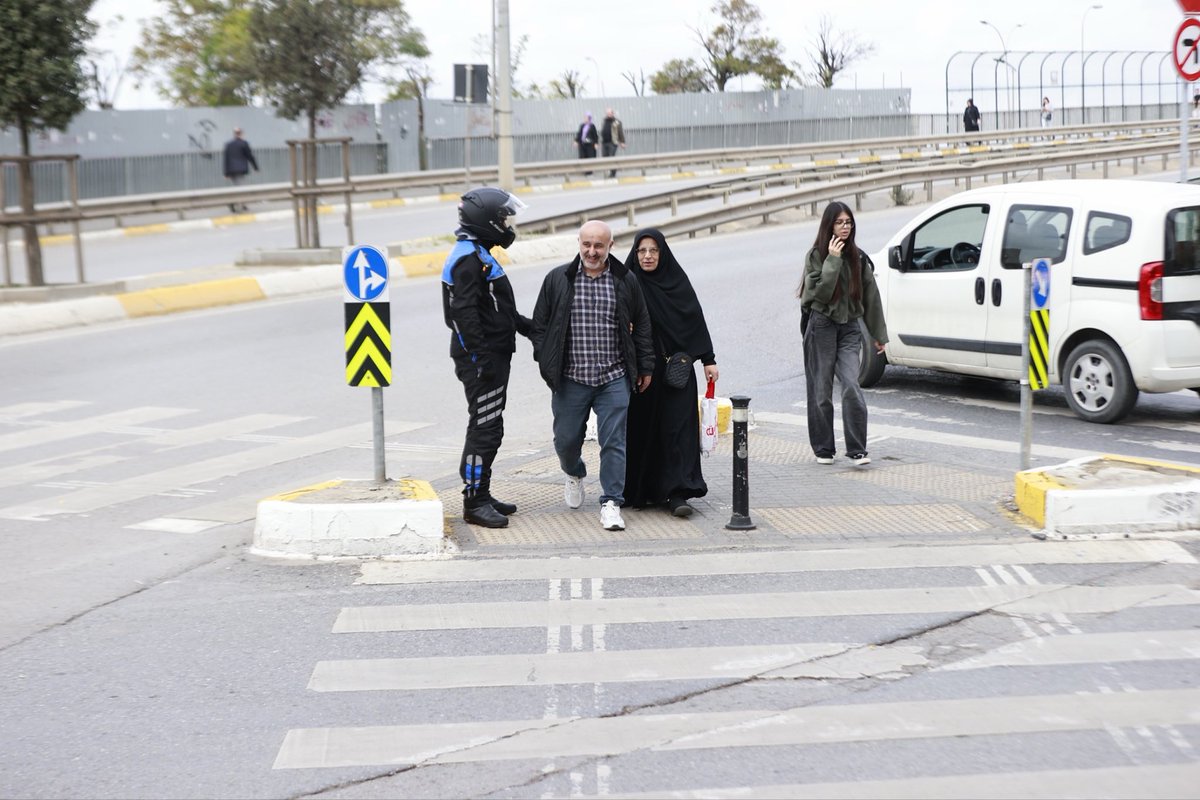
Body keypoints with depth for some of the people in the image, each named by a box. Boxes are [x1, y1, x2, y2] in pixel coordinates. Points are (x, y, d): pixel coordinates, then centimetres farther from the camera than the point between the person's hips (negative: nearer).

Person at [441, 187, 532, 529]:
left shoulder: (479, 255, 18)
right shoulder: (469, 258, -16)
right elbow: (465, 314, -23)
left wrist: (529, 327, 26)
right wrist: (481, 357, -25)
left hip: (492, 356, 11)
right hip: (482, 358, -11)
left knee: (487, 427, 15)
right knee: (485, 428, -8)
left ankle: (481, 494, 22)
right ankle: (474, 502, -4)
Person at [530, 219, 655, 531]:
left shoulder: (626, 281, 4)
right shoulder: (557, 279, 2)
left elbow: (642, 326, 12)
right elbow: (539, 325, 7)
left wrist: (645, 367, 10)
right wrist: (546, 364, 1)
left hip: (614, 380, 0)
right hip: (570, 380, 0)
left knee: (613, 442, -4)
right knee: (566, 440, 9)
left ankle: (611, 503, 4)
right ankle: (574, 474, 41)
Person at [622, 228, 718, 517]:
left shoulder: (677, 280, 4)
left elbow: (696, 319, 6)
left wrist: (708, 359, 3)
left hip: (675, 369, 1)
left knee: (677, 428, -6)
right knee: (640, 430, 4)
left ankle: (675, 493, -8)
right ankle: (639, 490, 16)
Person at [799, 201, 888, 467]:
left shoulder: (858, 257, 9)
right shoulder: (816, 255, -2)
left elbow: (871, 296, 13)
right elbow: (819, 293, -14)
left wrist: (879, 335, 14)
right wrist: (833, 260, -18)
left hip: (849, 328, 2)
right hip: (822, 327, -2)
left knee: (851, 386, -13)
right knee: (821, 389, 3)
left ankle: (856, 450, -12)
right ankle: (823, 449, 14)